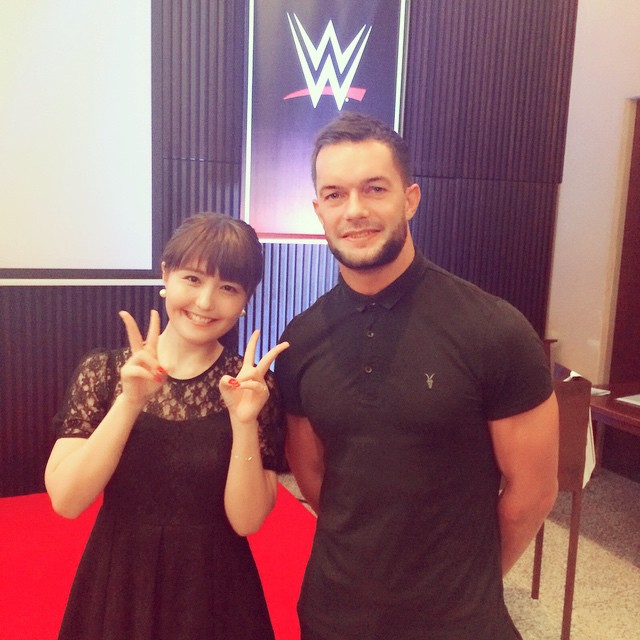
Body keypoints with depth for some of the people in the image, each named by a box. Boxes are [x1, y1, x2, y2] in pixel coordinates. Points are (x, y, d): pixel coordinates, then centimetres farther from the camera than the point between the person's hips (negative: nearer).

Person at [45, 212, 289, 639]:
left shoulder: (253, 384, -10)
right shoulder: (105, 371, -7)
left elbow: (246, 520, -14)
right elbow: (66, 501, -15)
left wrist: (244, 422, -28)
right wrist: (130, 402, -26)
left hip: (214, 593, -1)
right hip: (116, 587, 1)